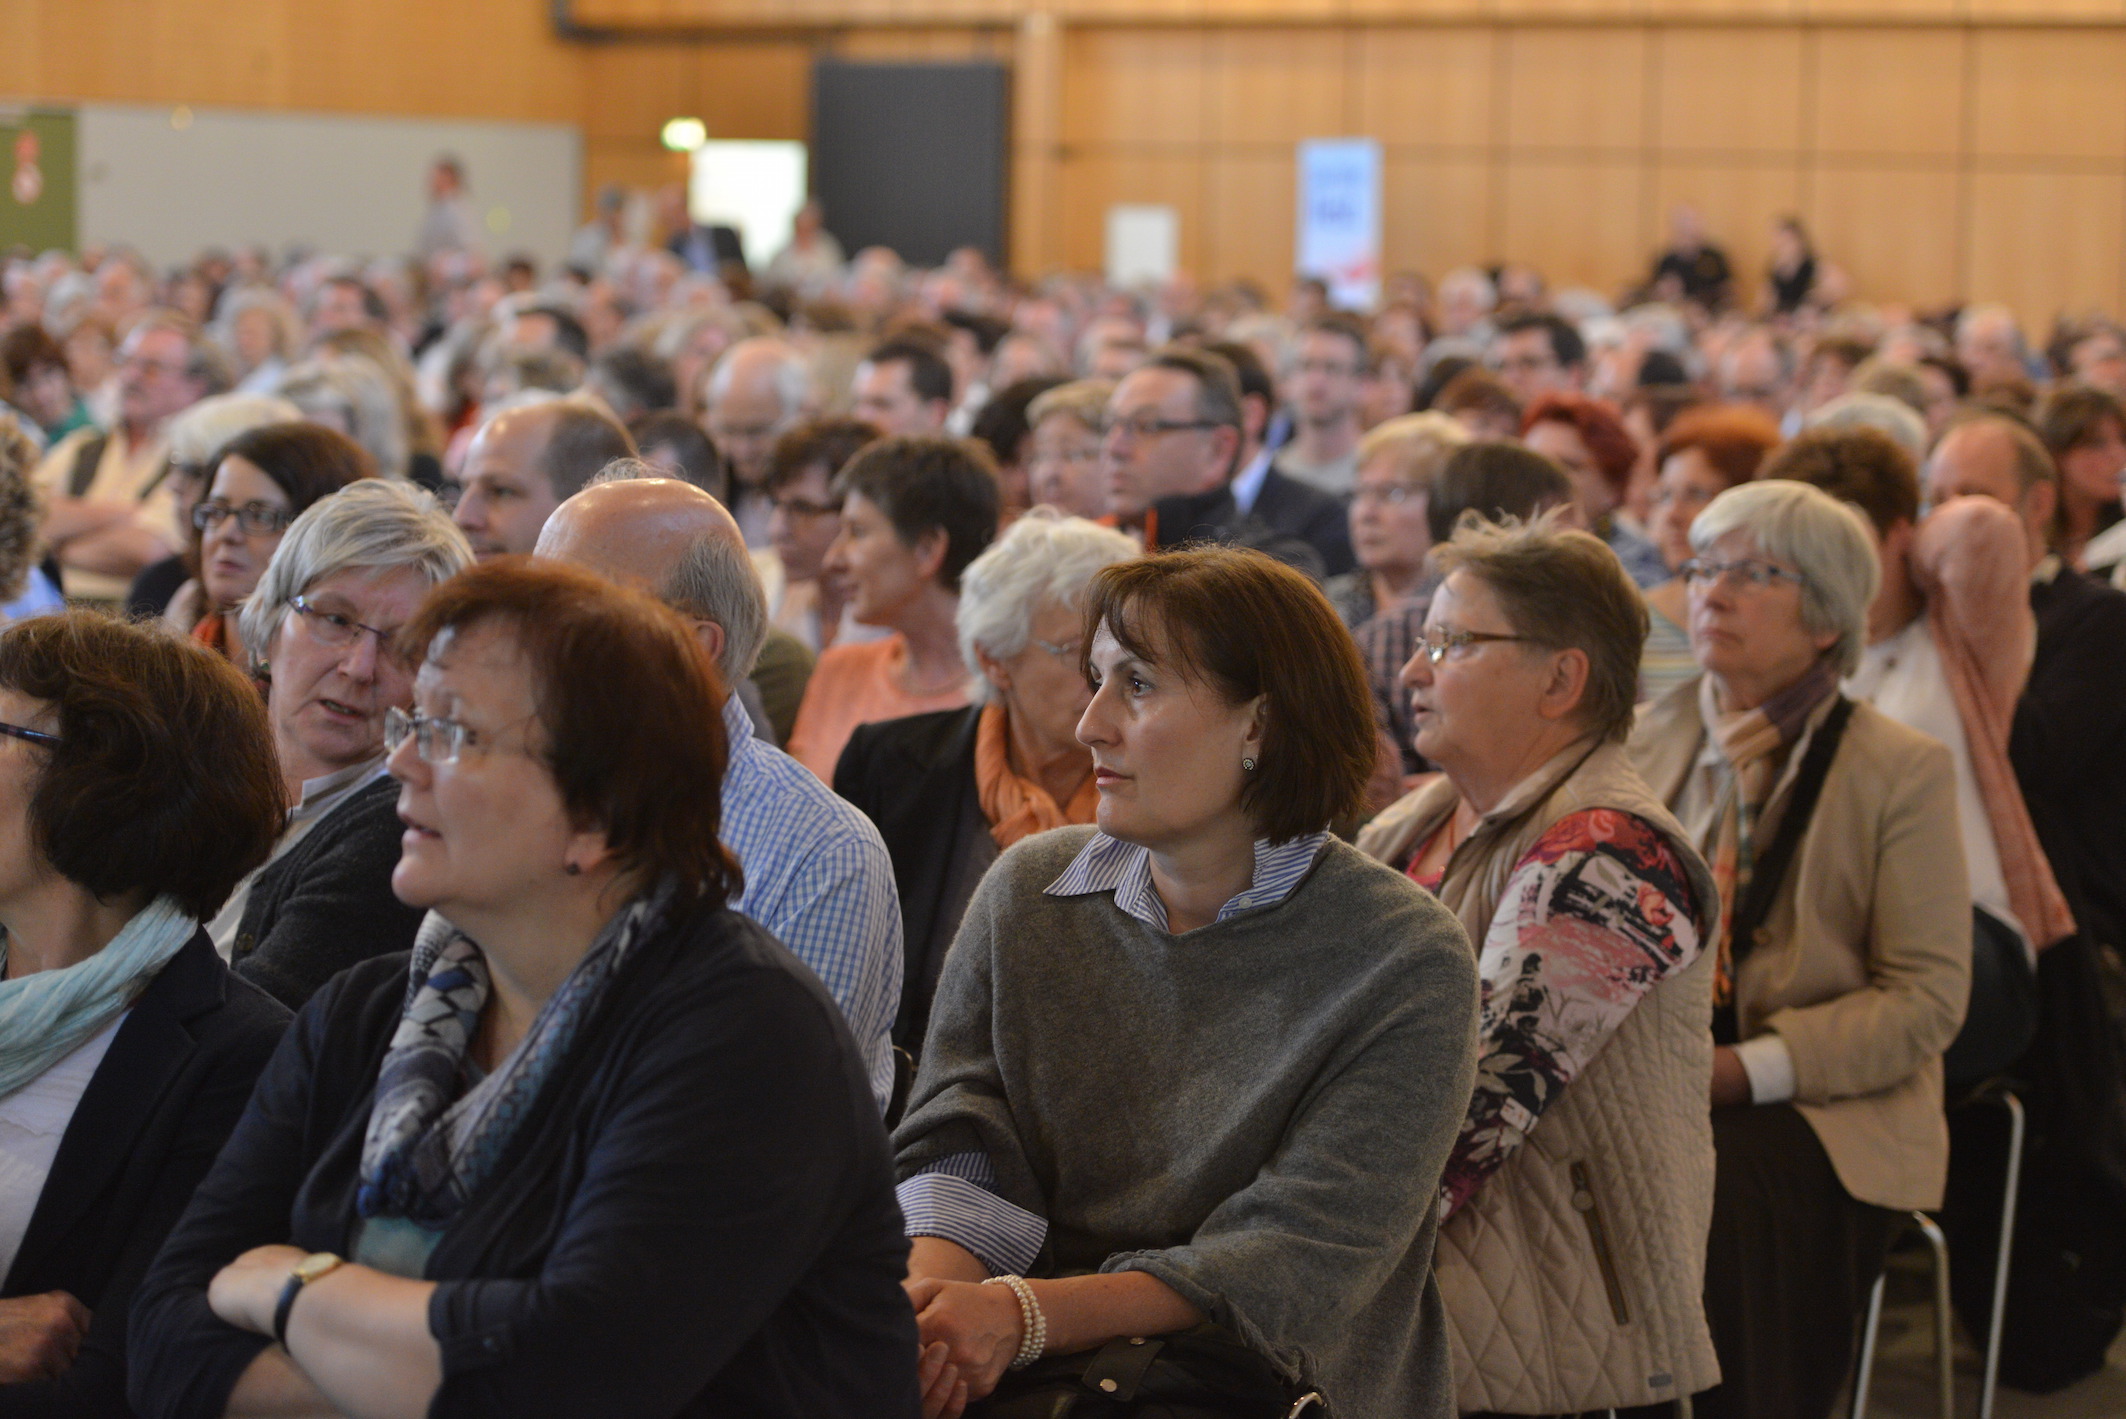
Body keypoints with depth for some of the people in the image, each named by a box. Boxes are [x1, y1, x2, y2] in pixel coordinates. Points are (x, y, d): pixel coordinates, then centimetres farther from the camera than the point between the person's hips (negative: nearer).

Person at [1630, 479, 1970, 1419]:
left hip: (1823, 1104, -3)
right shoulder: (1645, 740, 13)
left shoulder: (1901, 770, 0)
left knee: (1708, 1188, -34)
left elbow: (1927, 998, -5)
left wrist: (1745, 1070, -16)